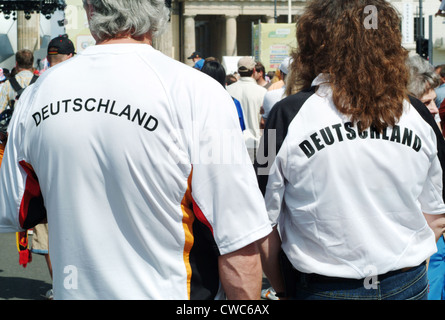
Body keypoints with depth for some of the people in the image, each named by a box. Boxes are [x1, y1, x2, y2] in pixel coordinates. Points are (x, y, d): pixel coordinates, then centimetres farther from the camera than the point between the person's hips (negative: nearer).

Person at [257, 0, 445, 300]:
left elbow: (264, 226, -10)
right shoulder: (417, 115, -4)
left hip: (322, 289, -3)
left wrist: (282, 289, 4)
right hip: (410, 286, 3)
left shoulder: (290, 115, -14)